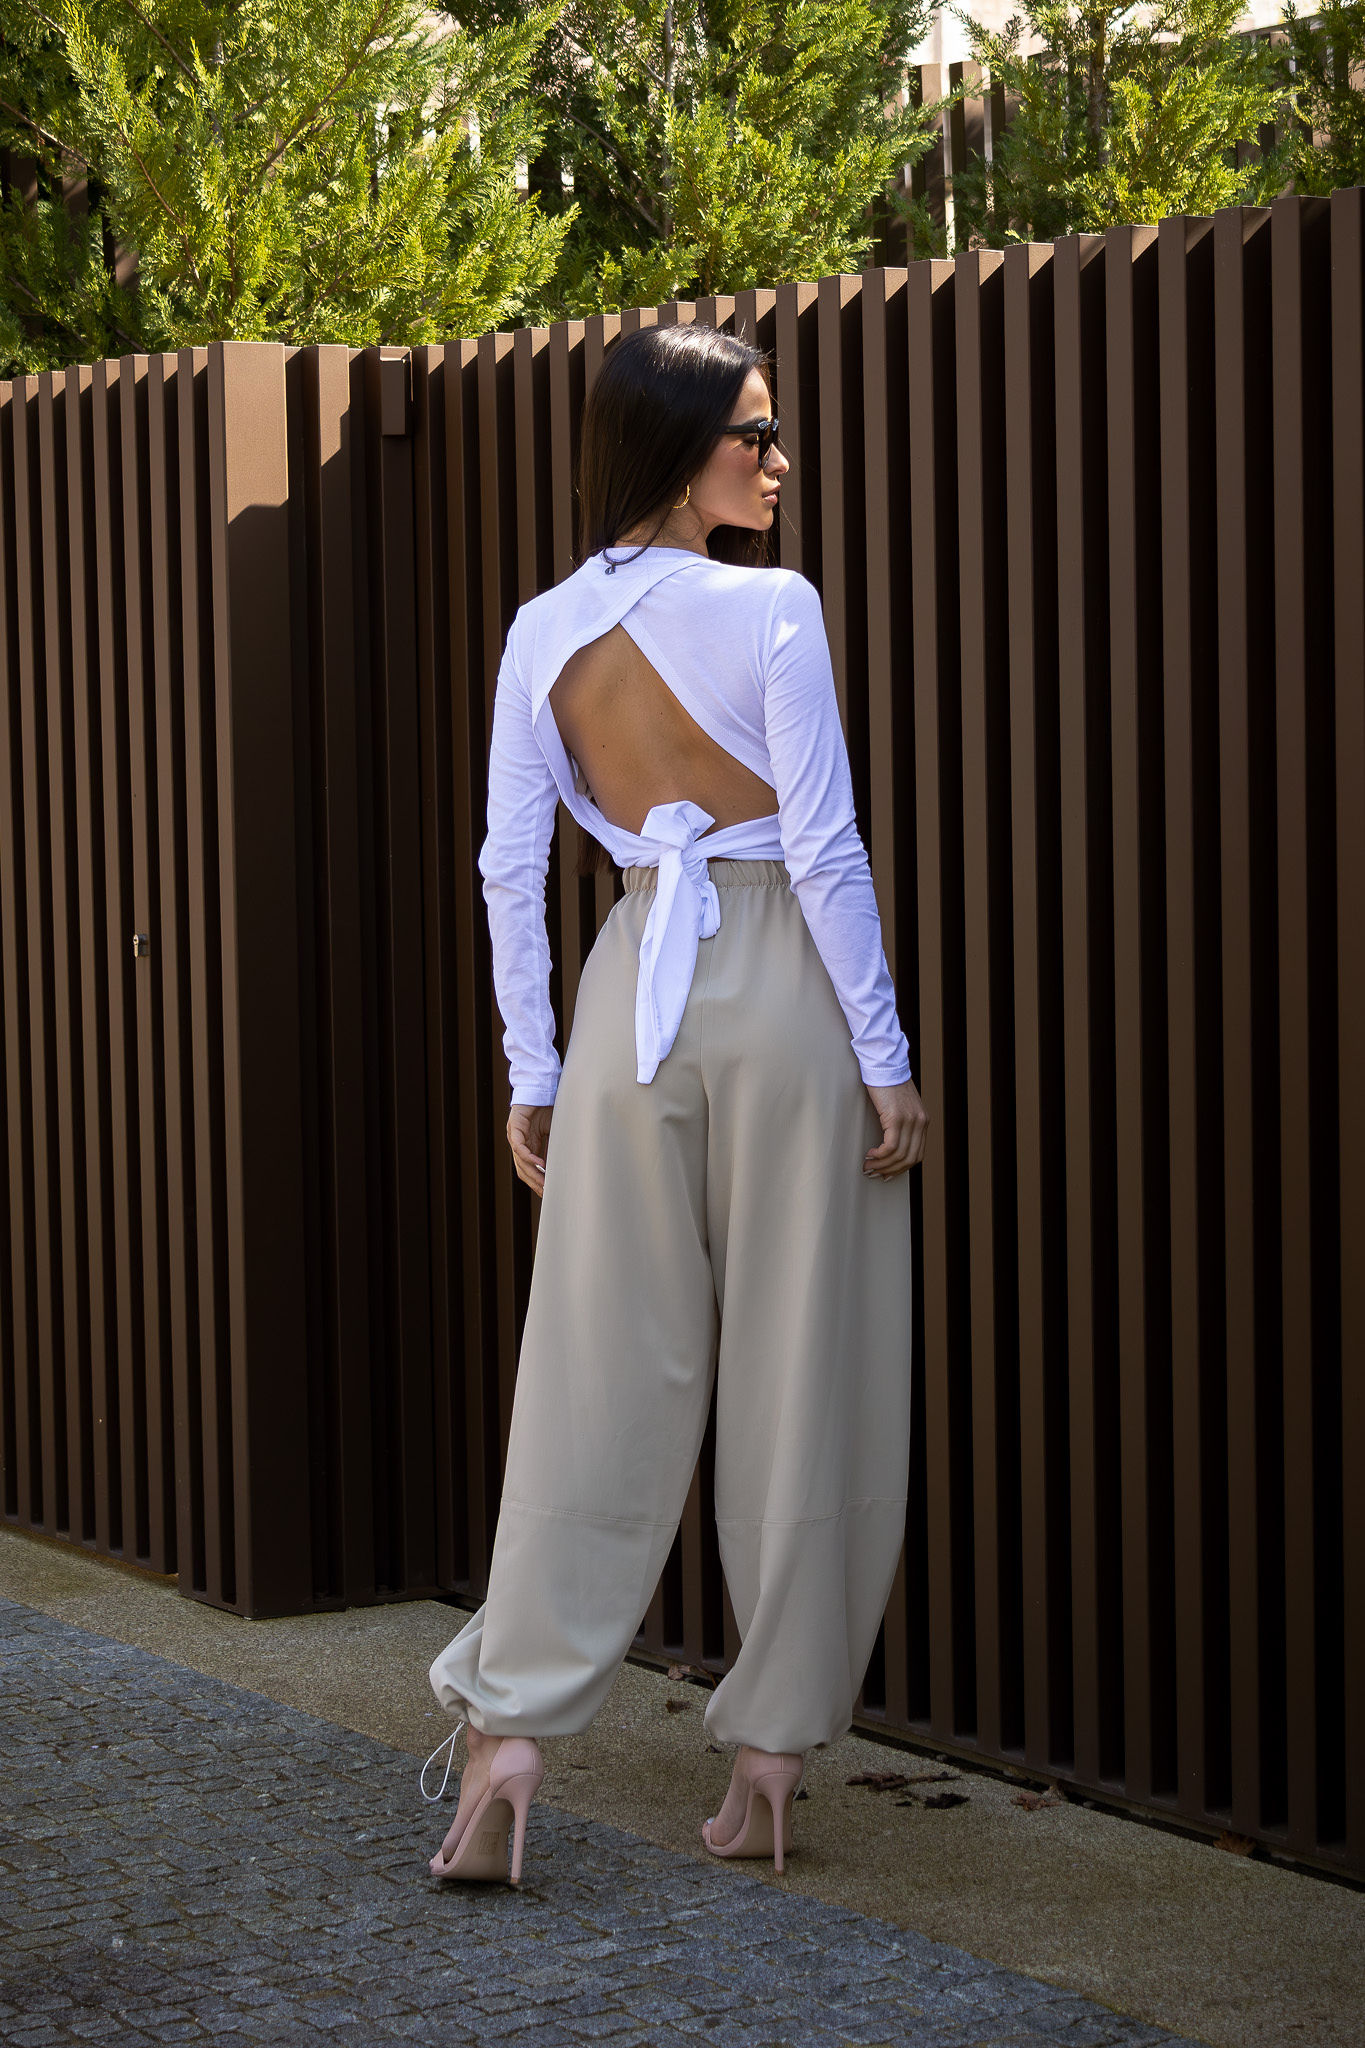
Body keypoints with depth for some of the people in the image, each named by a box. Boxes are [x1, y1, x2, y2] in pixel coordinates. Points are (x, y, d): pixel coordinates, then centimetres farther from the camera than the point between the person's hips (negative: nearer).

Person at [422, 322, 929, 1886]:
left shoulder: (542, 631, 5)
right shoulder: (771, 611, -10)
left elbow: (509, 865, 5)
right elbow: (825, 846, -11)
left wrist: (530, 1073, 11)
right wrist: (886, 1057, -5)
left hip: (633, 990, 4)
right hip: (783, 992, -4)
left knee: (598, 1375, 5)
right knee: (799, 1384, 5)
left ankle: (507, 1729, -4)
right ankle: (771, 1749, 9)